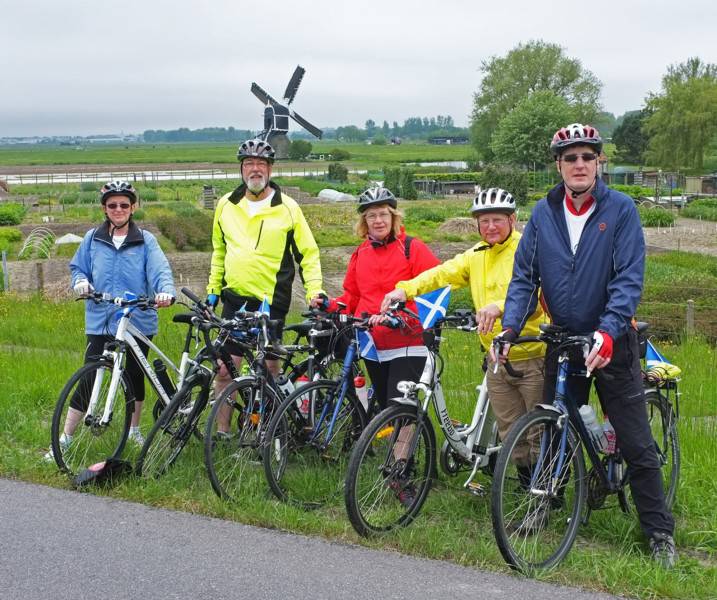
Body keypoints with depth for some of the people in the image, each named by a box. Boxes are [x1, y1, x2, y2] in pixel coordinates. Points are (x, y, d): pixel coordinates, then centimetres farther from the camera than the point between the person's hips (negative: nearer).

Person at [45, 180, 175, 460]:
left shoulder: (145, 240, 0)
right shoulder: (93, 238, 6)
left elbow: (160, 270, -12)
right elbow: (77, 267, 16)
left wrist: (166, 291, -32)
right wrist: (80, 280, -7)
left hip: (138, 321, 0)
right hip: (100, 321, 0)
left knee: (135, 376, 14)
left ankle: (134, 428, 34)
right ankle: (65, 439, 4)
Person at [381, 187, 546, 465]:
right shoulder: (477, 255, 11)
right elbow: (443, 273, 0)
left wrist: (500, 306, -44)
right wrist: (405, 289, -18)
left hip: (532, 358, -6)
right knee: (510, 433, 15)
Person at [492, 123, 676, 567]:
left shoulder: (621, 210, -9)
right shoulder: (543, 214, 1)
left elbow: (629, 279, -16)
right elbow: (524, 276, 1)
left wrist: (608, 332, -29)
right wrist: (511, 327, -14)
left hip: (611, 343, -3)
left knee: (637, 444, 0)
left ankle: (661, 534, 10)